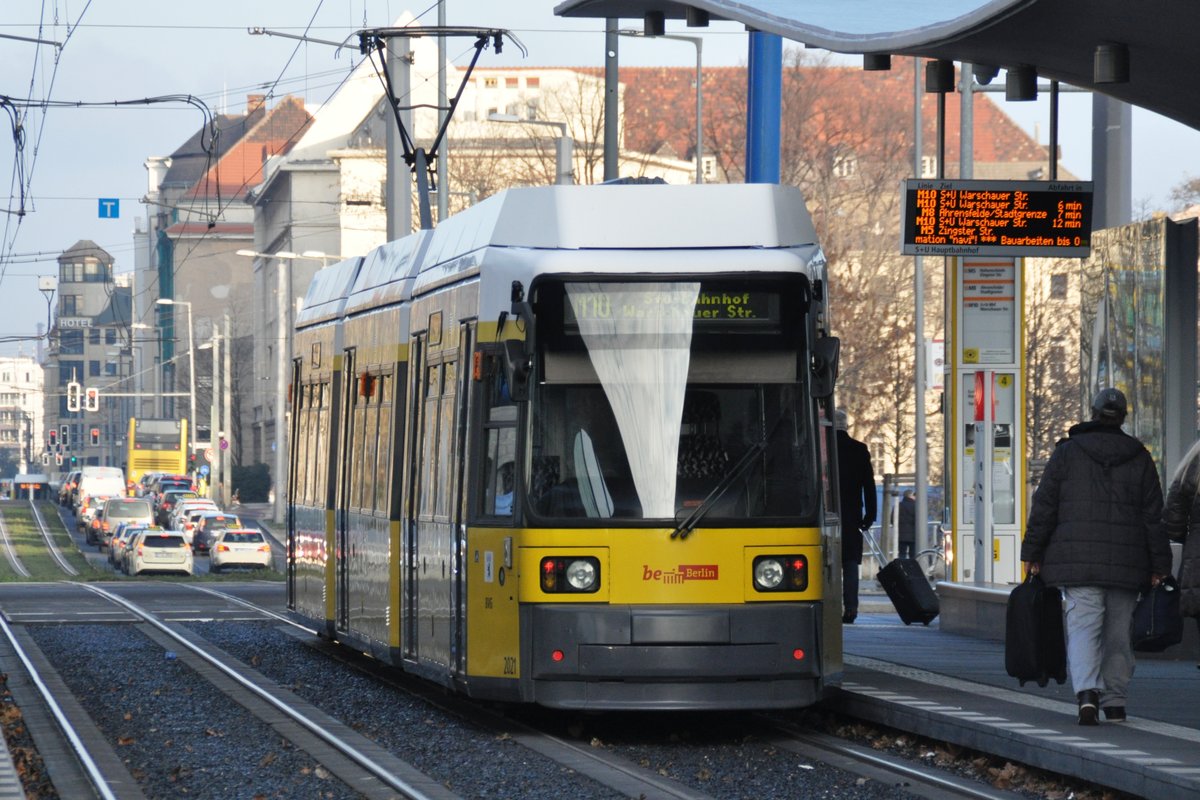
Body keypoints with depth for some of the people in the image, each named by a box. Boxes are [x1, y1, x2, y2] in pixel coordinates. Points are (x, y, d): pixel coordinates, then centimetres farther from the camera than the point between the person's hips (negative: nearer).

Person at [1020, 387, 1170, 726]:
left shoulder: (1067, 453, 2)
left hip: (1078, 559, -2)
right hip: (1126, 565, 2)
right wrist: (1158, 567, 9)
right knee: (1118, 633, 11)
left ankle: (1087, 693, -27)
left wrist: (1033, 554, 5)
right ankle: (1115, 702, 14)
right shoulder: (1139, 458, 7)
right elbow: (1153, 516, 6)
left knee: (1083, 628, -7)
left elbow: (1044, 507, 0)